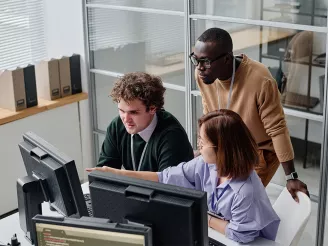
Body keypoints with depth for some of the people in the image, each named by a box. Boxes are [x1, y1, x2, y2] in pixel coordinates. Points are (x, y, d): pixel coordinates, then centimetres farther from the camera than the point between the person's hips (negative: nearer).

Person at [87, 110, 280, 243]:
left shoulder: (246, 191, -34)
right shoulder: (206, 164, -11)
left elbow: (240, 235, -25)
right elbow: (166, 178, -6)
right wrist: (117, 174, -8)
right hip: (213, 234, 7)